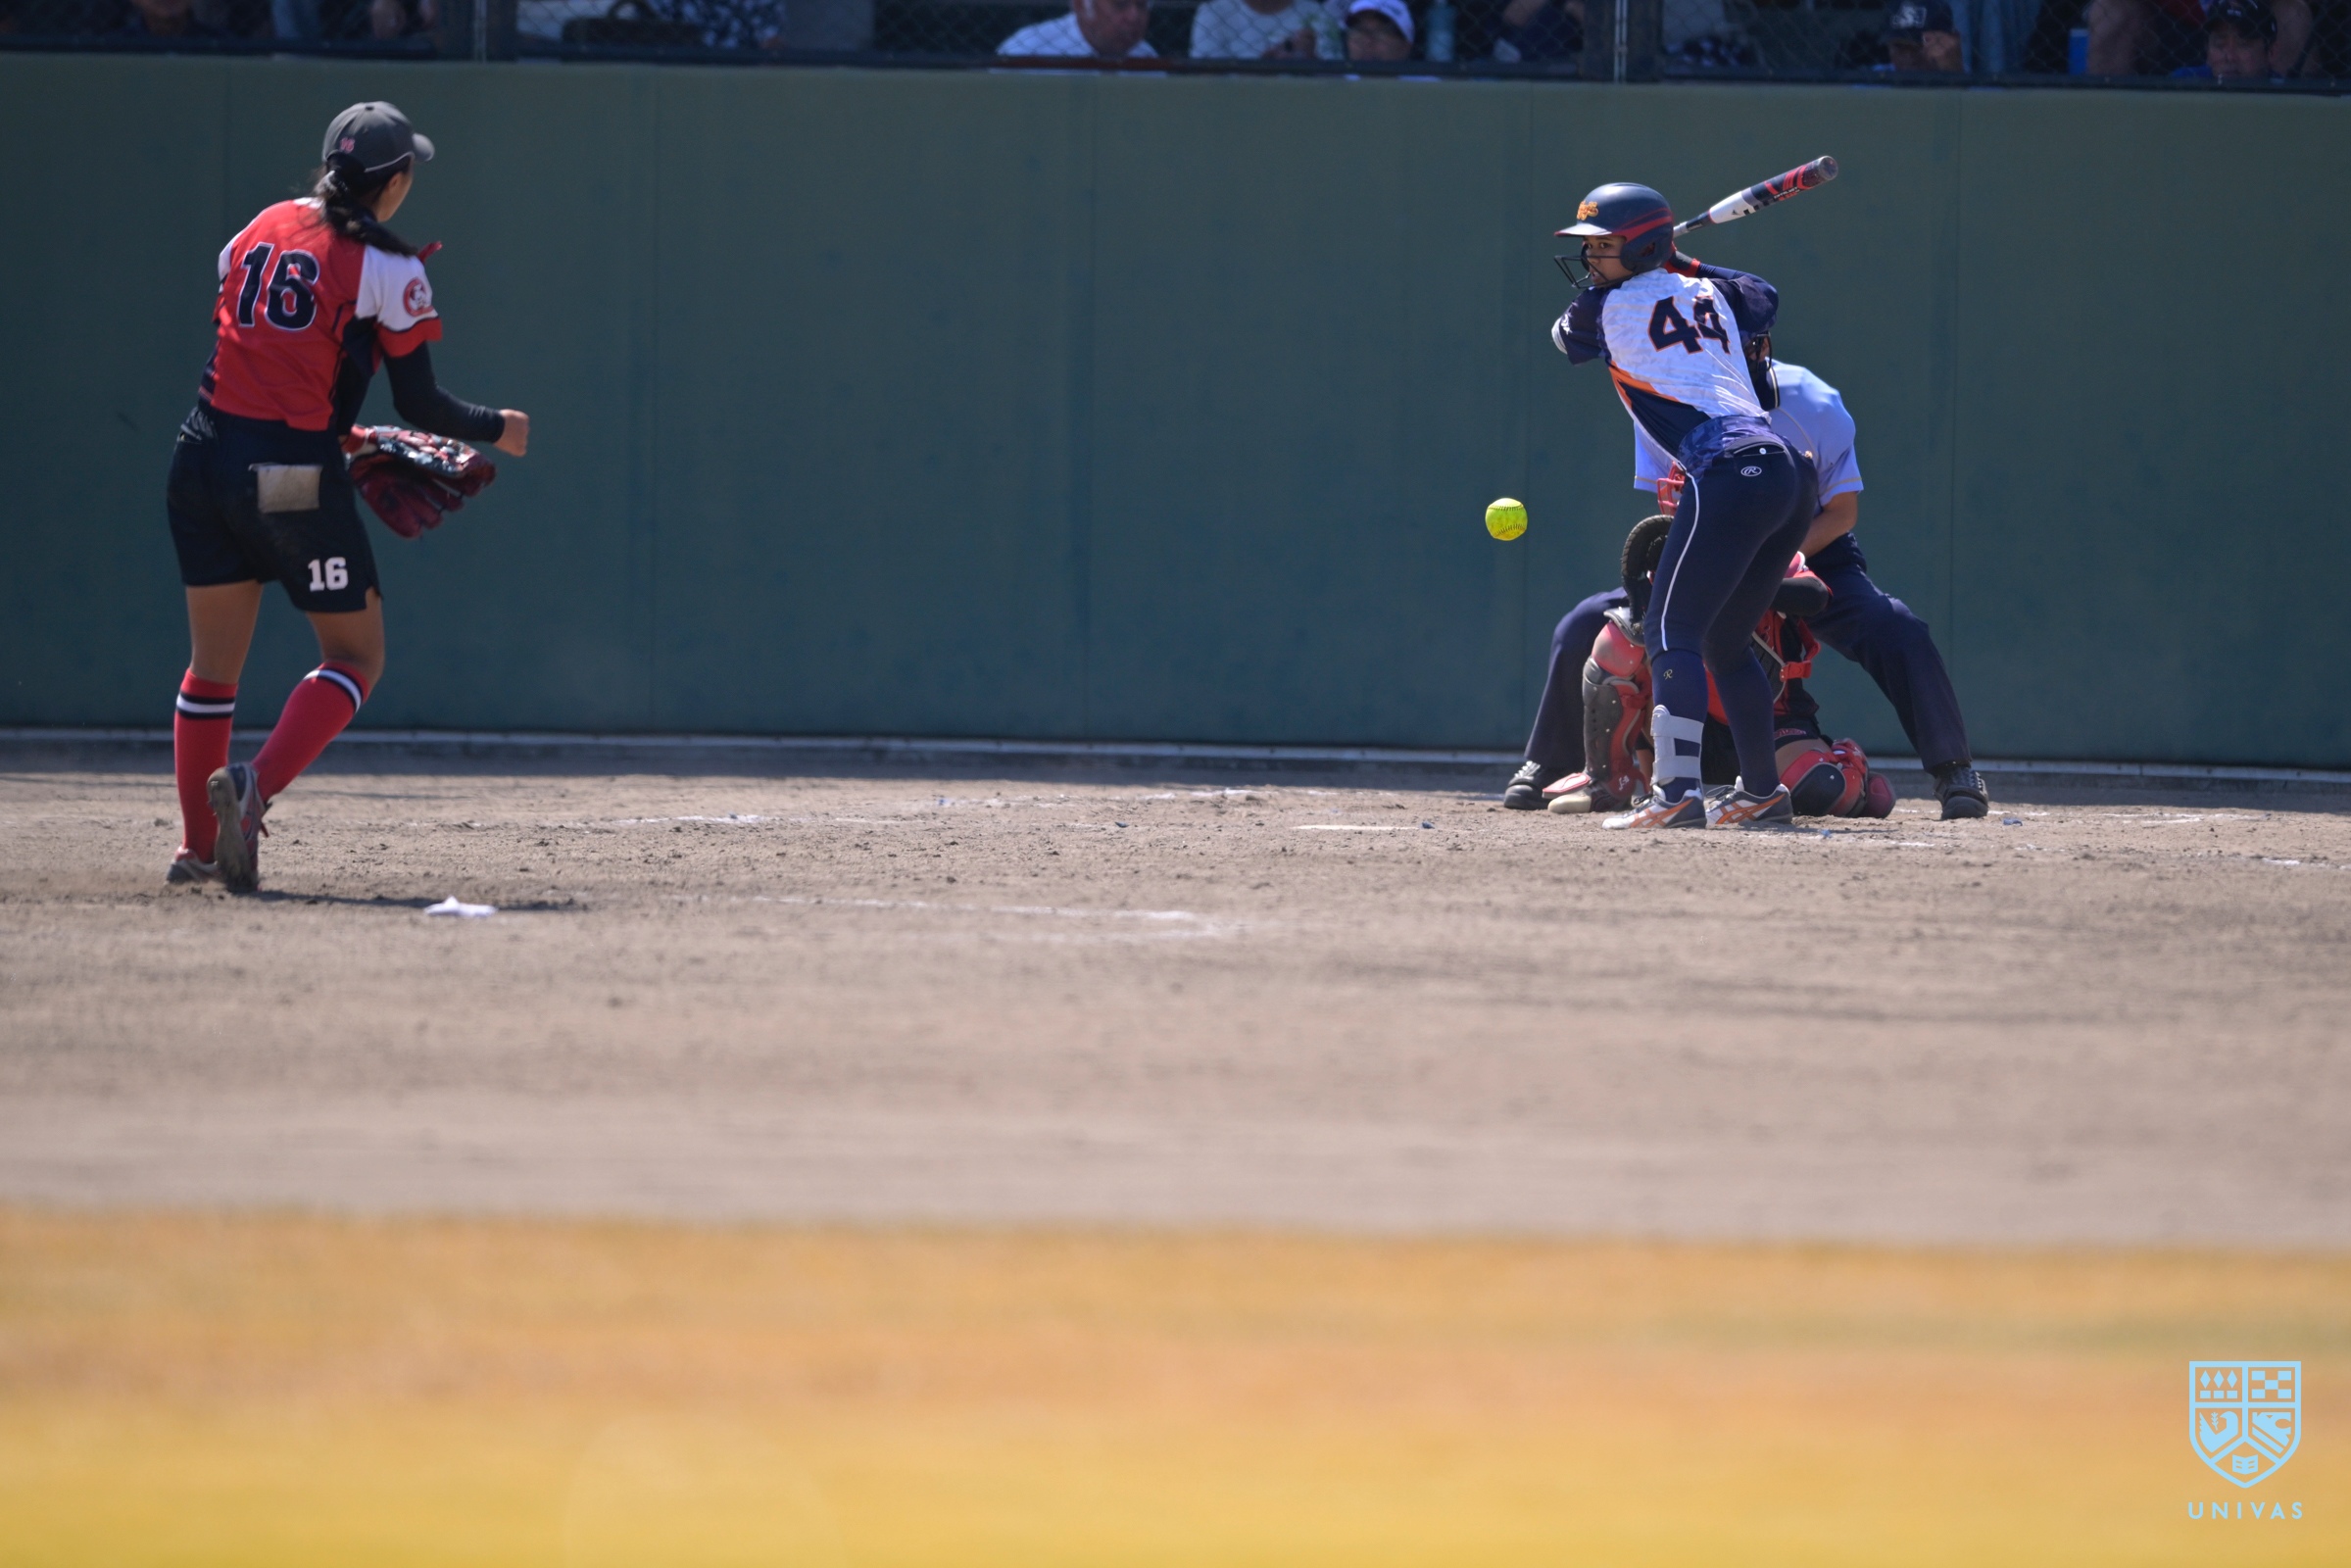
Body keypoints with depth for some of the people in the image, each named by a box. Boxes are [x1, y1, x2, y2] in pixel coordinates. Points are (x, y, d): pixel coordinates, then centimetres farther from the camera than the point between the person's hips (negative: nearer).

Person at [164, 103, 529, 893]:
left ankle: (197, 847, 13)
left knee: (214, 659, 15)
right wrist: (500, 430, 13)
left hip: (206, 457, 5)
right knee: (356, 655, 7)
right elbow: (420, 405, -5)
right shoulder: (388, 269, -6)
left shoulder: (264, 227, 9)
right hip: (297, 472, -5)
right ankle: (256, 785, -16)